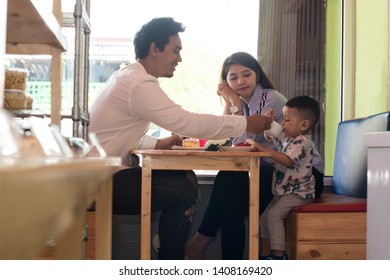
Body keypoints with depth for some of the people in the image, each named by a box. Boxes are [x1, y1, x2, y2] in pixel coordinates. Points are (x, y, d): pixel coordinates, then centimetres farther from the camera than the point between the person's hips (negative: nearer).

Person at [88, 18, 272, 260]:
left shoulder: (128, 77, 13)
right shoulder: (140, 84, -19)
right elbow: (188, 122, -24)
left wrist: (158, 144, 4)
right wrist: (245, 124, -16)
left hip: (107, 174, 10)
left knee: (185, 177, 5)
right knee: (183, 191, -15)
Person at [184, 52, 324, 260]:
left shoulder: (272, 99, -11)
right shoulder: (244, 104, 13)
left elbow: (247, 141, -17)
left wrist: (236, 103, -11)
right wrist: (229, 103, -3)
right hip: (273, 172, 7)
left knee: (228, 178, -24)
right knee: (232, 202, -22)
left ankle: (201, 242, -13)